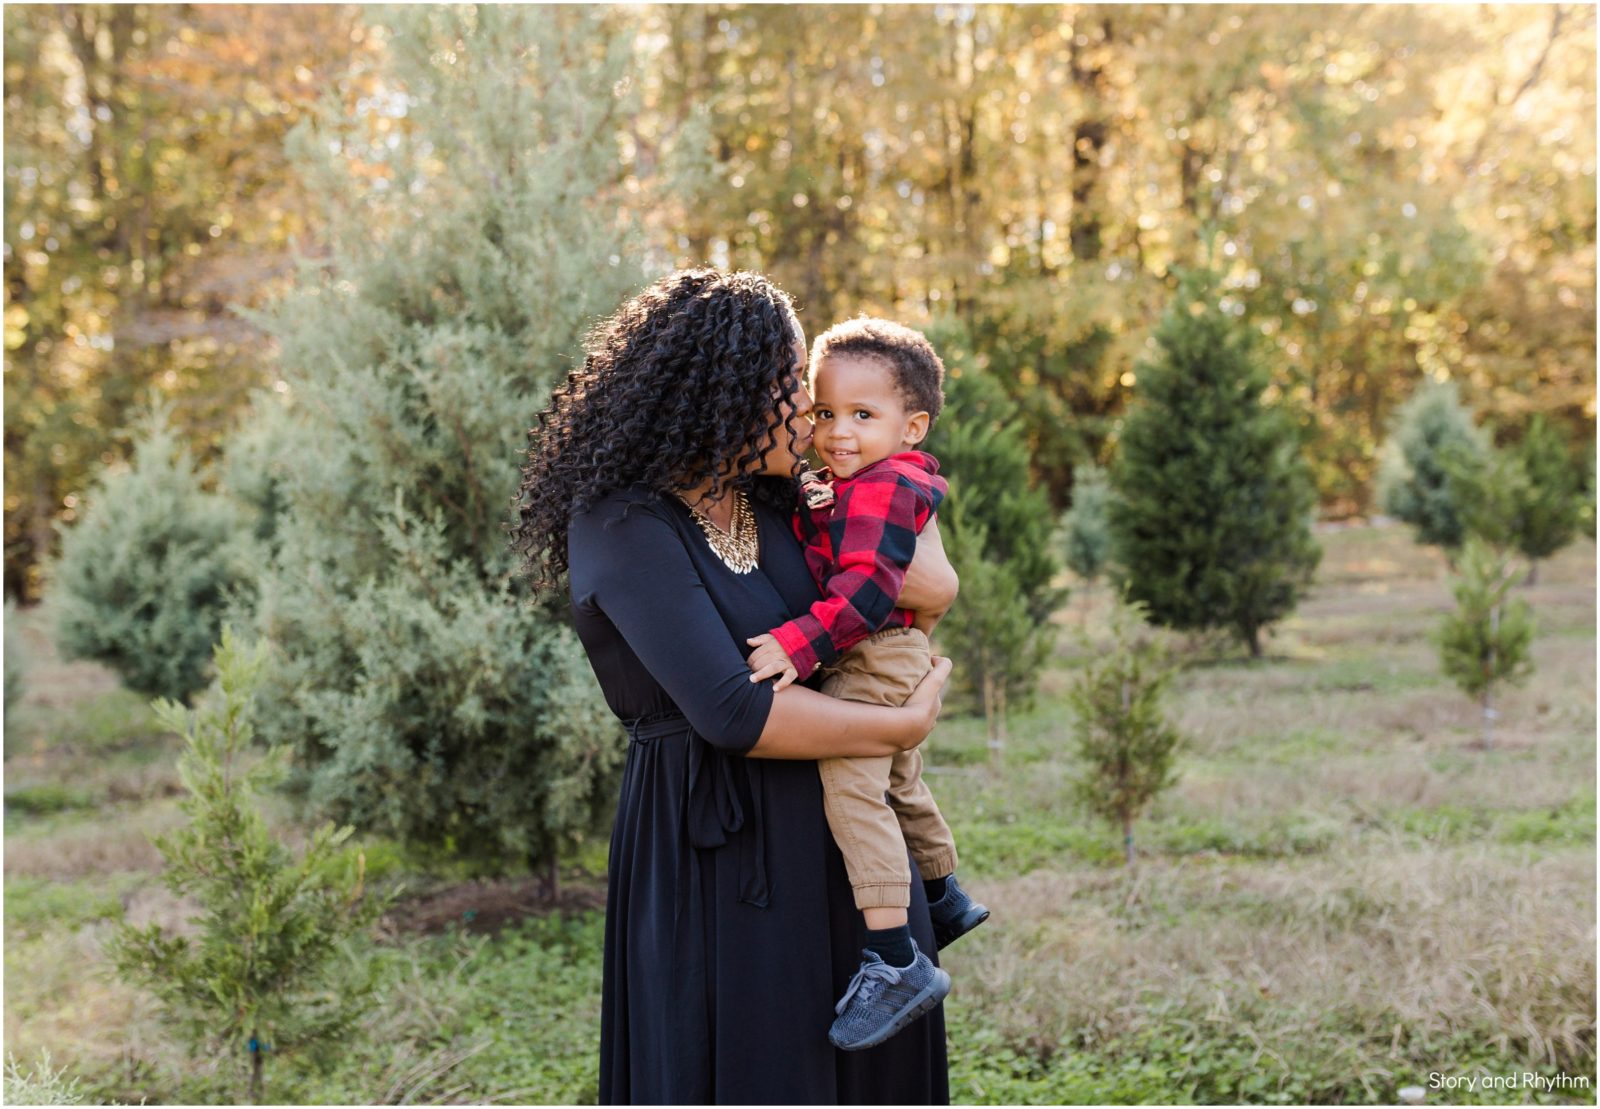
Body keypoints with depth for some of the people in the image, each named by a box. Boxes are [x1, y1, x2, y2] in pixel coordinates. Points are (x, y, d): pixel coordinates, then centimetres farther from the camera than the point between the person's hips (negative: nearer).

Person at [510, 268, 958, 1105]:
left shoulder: (771, 503, 7)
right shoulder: (624, 525, -15)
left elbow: (935, 588, 13)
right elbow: (733, 713, -23)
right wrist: (901, 727, -13)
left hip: (824, 832, 7)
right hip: (712, 851, -7)